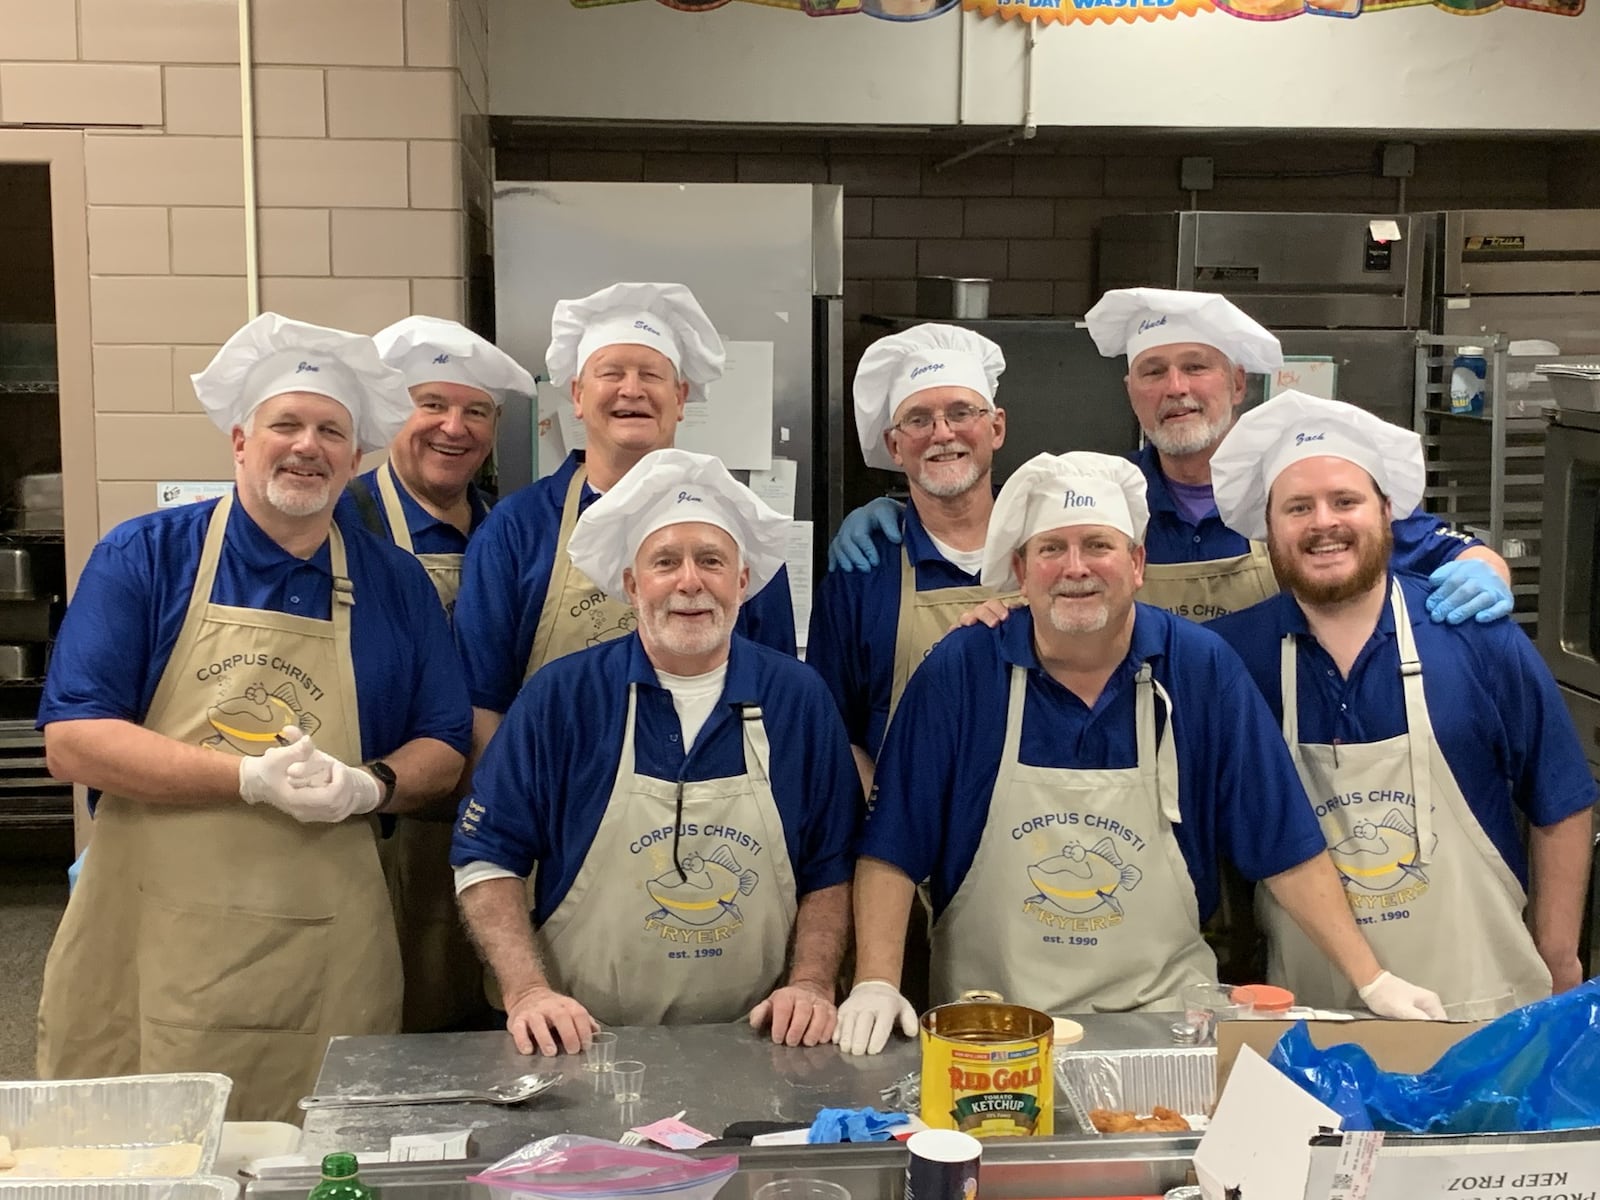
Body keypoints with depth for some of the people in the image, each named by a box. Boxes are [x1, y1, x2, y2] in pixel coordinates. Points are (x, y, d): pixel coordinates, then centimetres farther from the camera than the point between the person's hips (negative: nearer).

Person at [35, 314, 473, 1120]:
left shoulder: (398, 585, 8)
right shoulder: (143, 558, 1)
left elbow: (442, 751, 11)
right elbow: (71, 741, -6)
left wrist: (368, 786, -11)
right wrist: (254, 778, -15)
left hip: (326, 962, 2)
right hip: (145, 947, -1)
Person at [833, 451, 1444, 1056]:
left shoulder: (1202, 667, -3)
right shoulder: (959, 670, -5)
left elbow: (1286, 847, 0)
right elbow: (891, 849, -4)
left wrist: (1372, 981, -4)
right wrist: (876, 985, -14)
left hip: (1163, 1018, 1)